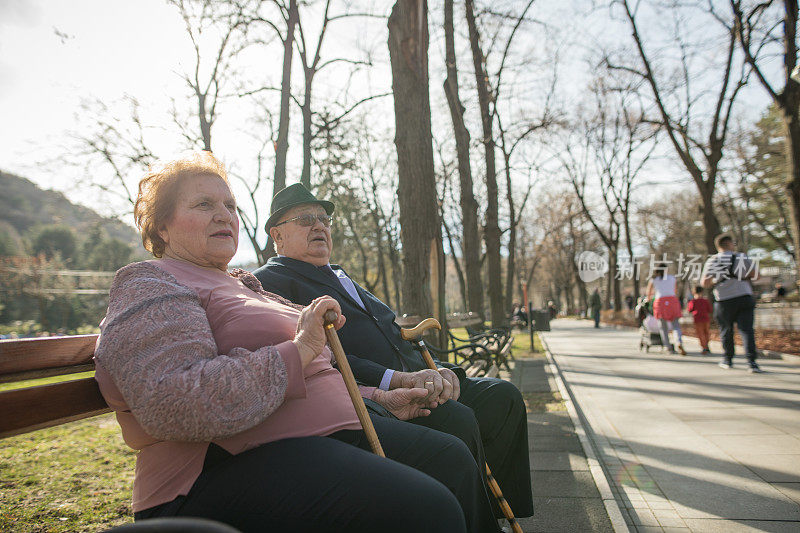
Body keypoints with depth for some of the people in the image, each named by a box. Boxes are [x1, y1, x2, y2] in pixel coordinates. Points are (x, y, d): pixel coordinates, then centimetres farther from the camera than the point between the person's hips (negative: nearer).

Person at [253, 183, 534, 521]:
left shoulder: (342, 278, 29)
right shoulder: (268, 282, 1)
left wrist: (440, 370, 2)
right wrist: (396, 378, -22)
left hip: (410, 384, 9)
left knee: (502, 396, -2)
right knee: (456, 419, -28)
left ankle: (497, 511, 6)